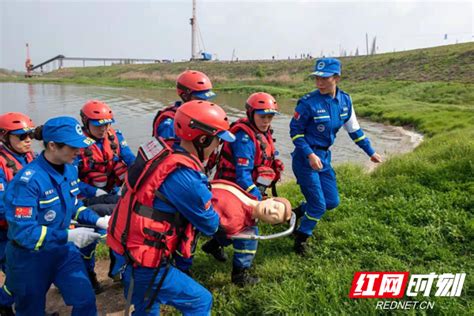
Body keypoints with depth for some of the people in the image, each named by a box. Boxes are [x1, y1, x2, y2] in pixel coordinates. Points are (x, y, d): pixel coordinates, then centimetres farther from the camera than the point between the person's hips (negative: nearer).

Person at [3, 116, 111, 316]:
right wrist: (68, 236, -34)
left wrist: (97, 220, -7)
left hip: (63, 251, 5)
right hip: (30, 257, -5)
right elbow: (23, 231, -29)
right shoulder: (28, 180, -28)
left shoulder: (69, 169, -6)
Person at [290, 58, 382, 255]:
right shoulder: (308, 103, -20)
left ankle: (298, 213, 36)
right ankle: (301, 238, 21)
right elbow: (295, 131, -12)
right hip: (305, 158, -6)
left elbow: (354, 129, 11)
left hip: (324, 157, 7)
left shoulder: (345, 101, -1)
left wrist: (371, 152, 16)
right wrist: (310, 154, -24)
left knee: (332, 202, 12)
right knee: (319, 205, -4)